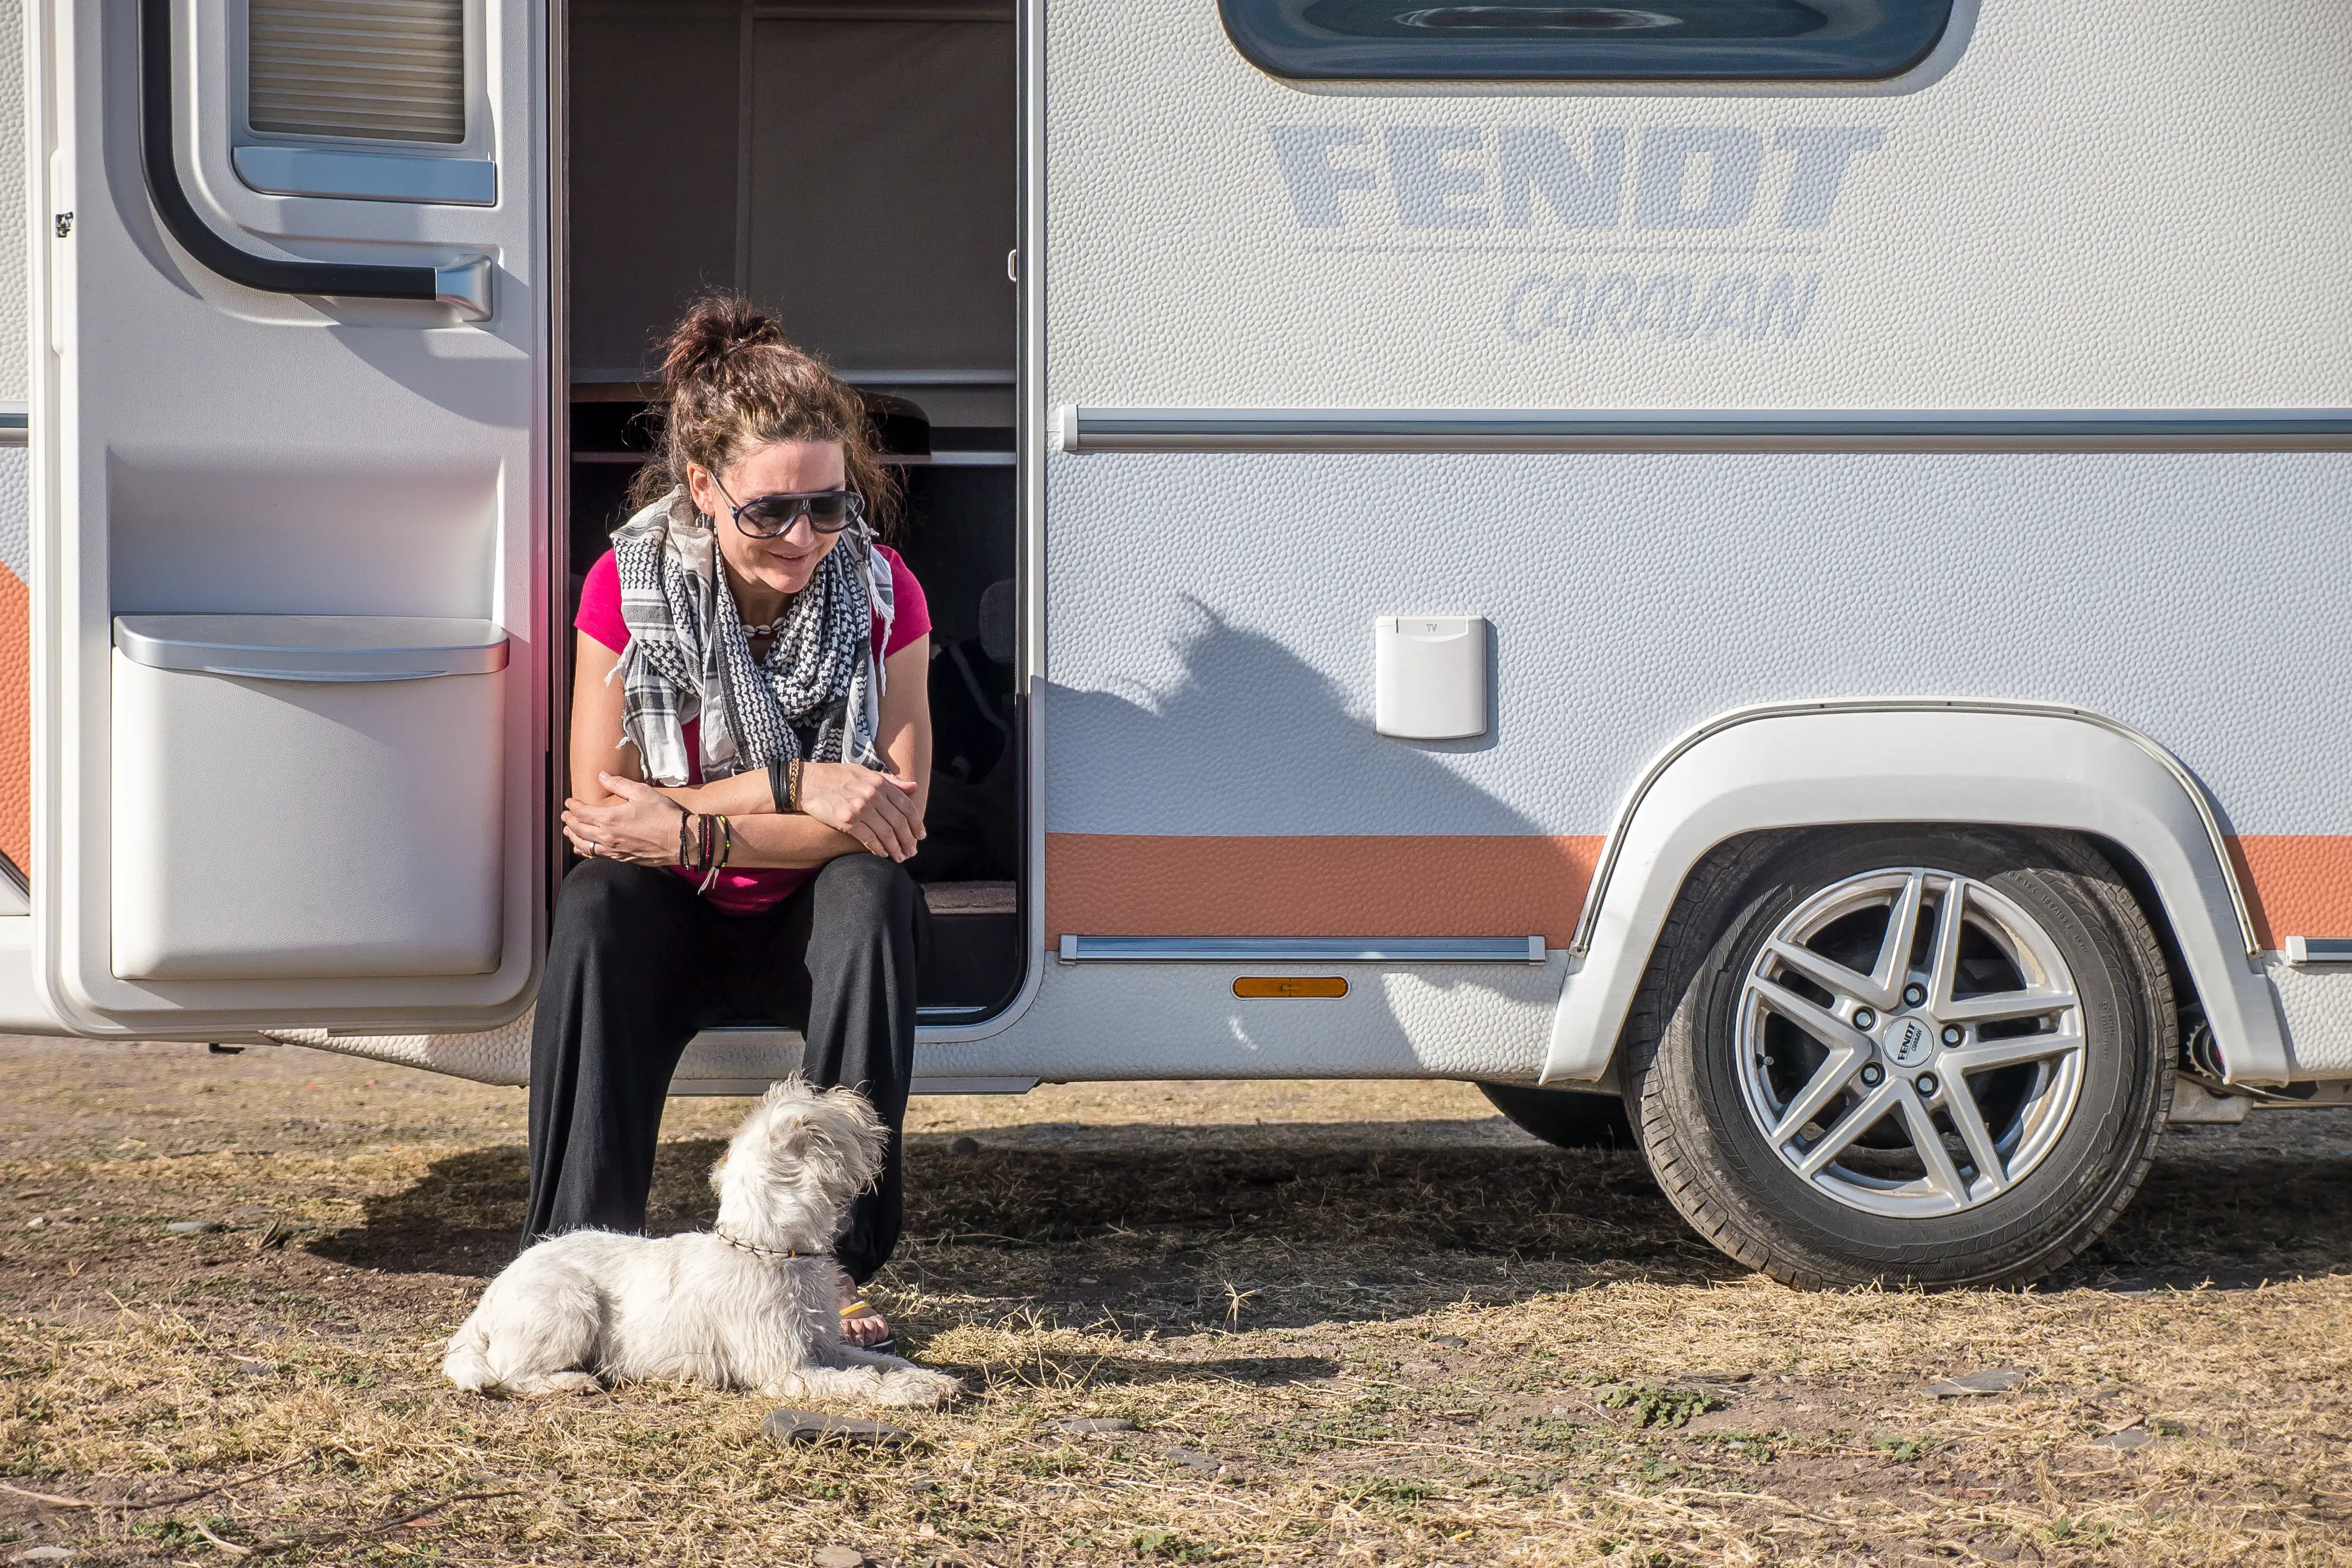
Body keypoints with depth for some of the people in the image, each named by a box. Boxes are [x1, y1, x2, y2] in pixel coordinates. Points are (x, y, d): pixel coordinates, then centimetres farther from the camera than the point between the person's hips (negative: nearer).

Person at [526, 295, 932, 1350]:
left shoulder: (881, 595, -11)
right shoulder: (626, 589, -13)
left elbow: (897, 817, -18)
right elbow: (600, 811, -16)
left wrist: (693, 833, -27)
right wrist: (790, 786, -25)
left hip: (809, 927, 1)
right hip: (674, 926, 0)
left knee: (872, 894, -33)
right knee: (596, 903, -33)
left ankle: (834, 1260, -31)